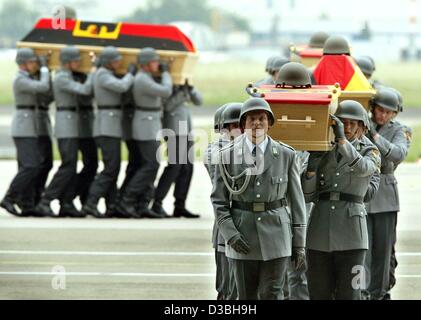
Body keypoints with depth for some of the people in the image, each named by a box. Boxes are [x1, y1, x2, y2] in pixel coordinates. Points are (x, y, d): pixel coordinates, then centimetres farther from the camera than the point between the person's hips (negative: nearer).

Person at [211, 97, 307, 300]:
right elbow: (218, 200, 2)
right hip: (242, 236, 1)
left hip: (275, 235, -1)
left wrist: (299, 244, 3)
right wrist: (230, 234, -11)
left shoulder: (286, 155, 1)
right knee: (247, 298, 6)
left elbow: (296, 200, 4)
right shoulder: (228, 156, 0)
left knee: (271, 296, -6)